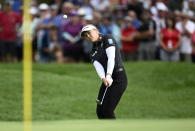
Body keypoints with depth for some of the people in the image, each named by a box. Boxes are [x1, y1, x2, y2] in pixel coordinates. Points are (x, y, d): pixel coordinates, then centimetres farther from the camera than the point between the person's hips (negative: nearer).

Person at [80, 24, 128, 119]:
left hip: (119, 78, -8)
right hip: (107, 80, 8)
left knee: (107, 110, -15)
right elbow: (98, 66, -5)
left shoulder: (107, 39, -3)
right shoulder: (93, 52, 14)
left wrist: (109, 76, -30)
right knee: (100, 111, 5)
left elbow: (111, 58, -17)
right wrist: (103, 78, -27)